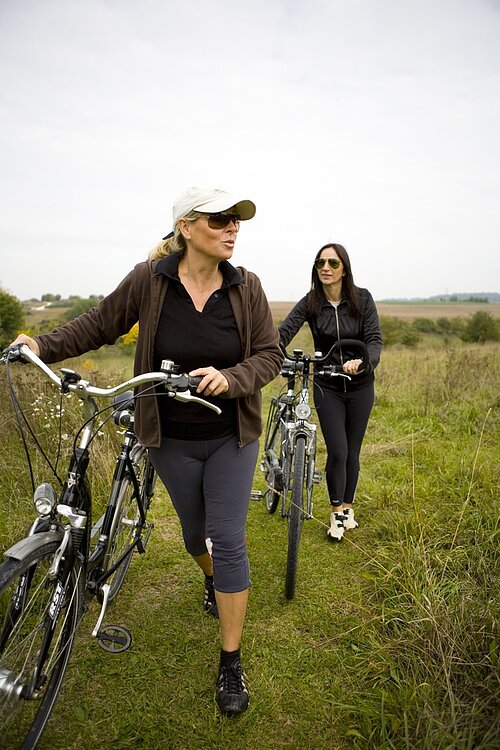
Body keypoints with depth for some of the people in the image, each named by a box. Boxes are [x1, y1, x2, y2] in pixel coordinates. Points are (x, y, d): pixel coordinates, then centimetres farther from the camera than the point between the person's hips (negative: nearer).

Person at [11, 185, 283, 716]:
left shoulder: (246, 286, -10)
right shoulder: (149, 280, -12)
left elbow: (270, 354, -7)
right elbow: (99, 324, 1)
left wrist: (230, 378, -25)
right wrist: (44, 345, -9)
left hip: (230, 436, 0)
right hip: (171, 439, 1)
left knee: (228, 541, 0)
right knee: (194, 531, 20)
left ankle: (231, 664, 17)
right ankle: (212, 579, 57)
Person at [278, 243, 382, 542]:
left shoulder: (362, 299, -8)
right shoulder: (310, 303, -8)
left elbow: (375, 339, -15)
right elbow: (283, 333, -20)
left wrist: (363, 362, -38)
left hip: (360, 385, 1)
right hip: (327, 386, 0)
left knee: (352, 452, 9)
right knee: (337, 452, -7)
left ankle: (348, 507, 31)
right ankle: (337, 513, 14)